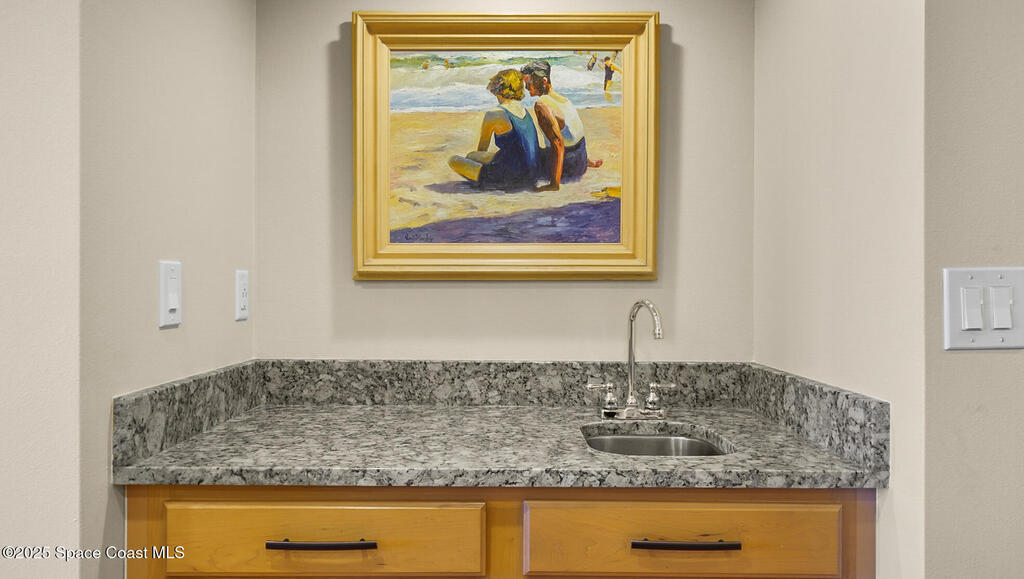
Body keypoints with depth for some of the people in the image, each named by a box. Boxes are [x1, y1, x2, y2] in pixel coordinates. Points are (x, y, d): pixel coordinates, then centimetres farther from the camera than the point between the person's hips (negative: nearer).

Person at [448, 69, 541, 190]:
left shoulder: (493, 115, -14)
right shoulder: (524, 110, 8)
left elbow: (481, 149, 1)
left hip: (511, 178, -7)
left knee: (453, 160, 2)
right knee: (471, 156, 27)